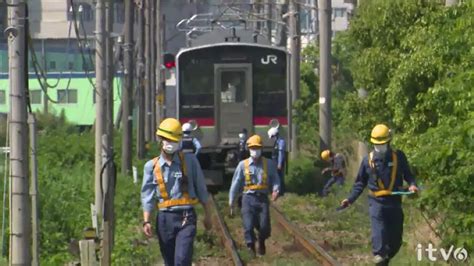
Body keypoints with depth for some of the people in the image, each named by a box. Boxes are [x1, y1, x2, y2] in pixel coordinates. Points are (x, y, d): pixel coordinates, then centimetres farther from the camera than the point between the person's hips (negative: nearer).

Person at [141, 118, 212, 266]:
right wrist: (146, 221, -8)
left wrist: (207, 215, 8)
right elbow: (147, 196, 3)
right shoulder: (152, 166, 5)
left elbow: (201, 189, 8)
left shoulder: (189, 161, 4)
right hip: (165, 219, 2)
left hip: (186, 217, -2)